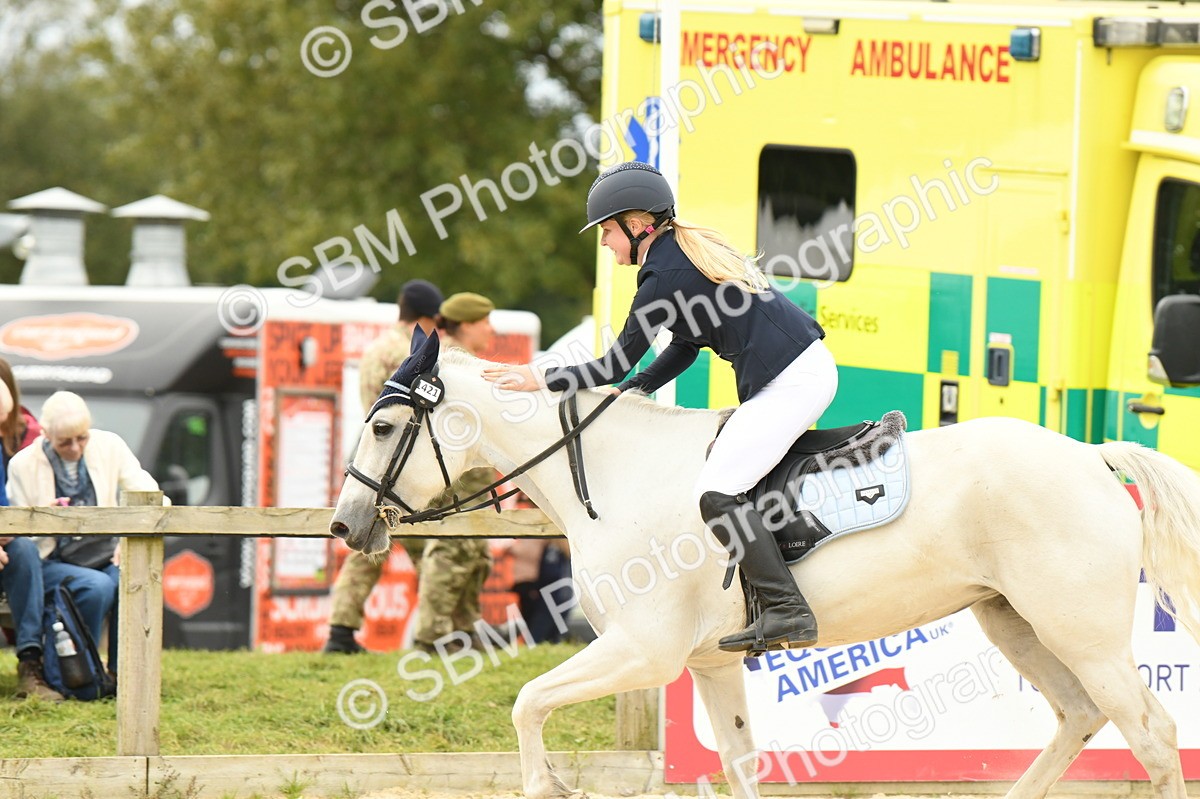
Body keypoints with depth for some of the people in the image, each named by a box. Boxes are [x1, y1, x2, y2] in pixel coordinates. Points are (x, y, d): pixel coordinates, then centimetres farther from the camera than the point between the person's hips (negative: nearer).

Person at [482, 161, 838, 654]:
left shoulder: (664, 276, -12)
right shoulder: (692, 249, 18)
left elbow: (619, 363, -5)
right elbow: (686, 347, 23)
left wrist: (540, 381, 2)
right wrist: (632, 391, 16)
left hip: (791, 383, -11)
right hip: (809, 369, 11)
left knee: (716, 493, -13)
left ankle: (787, 612, -20)